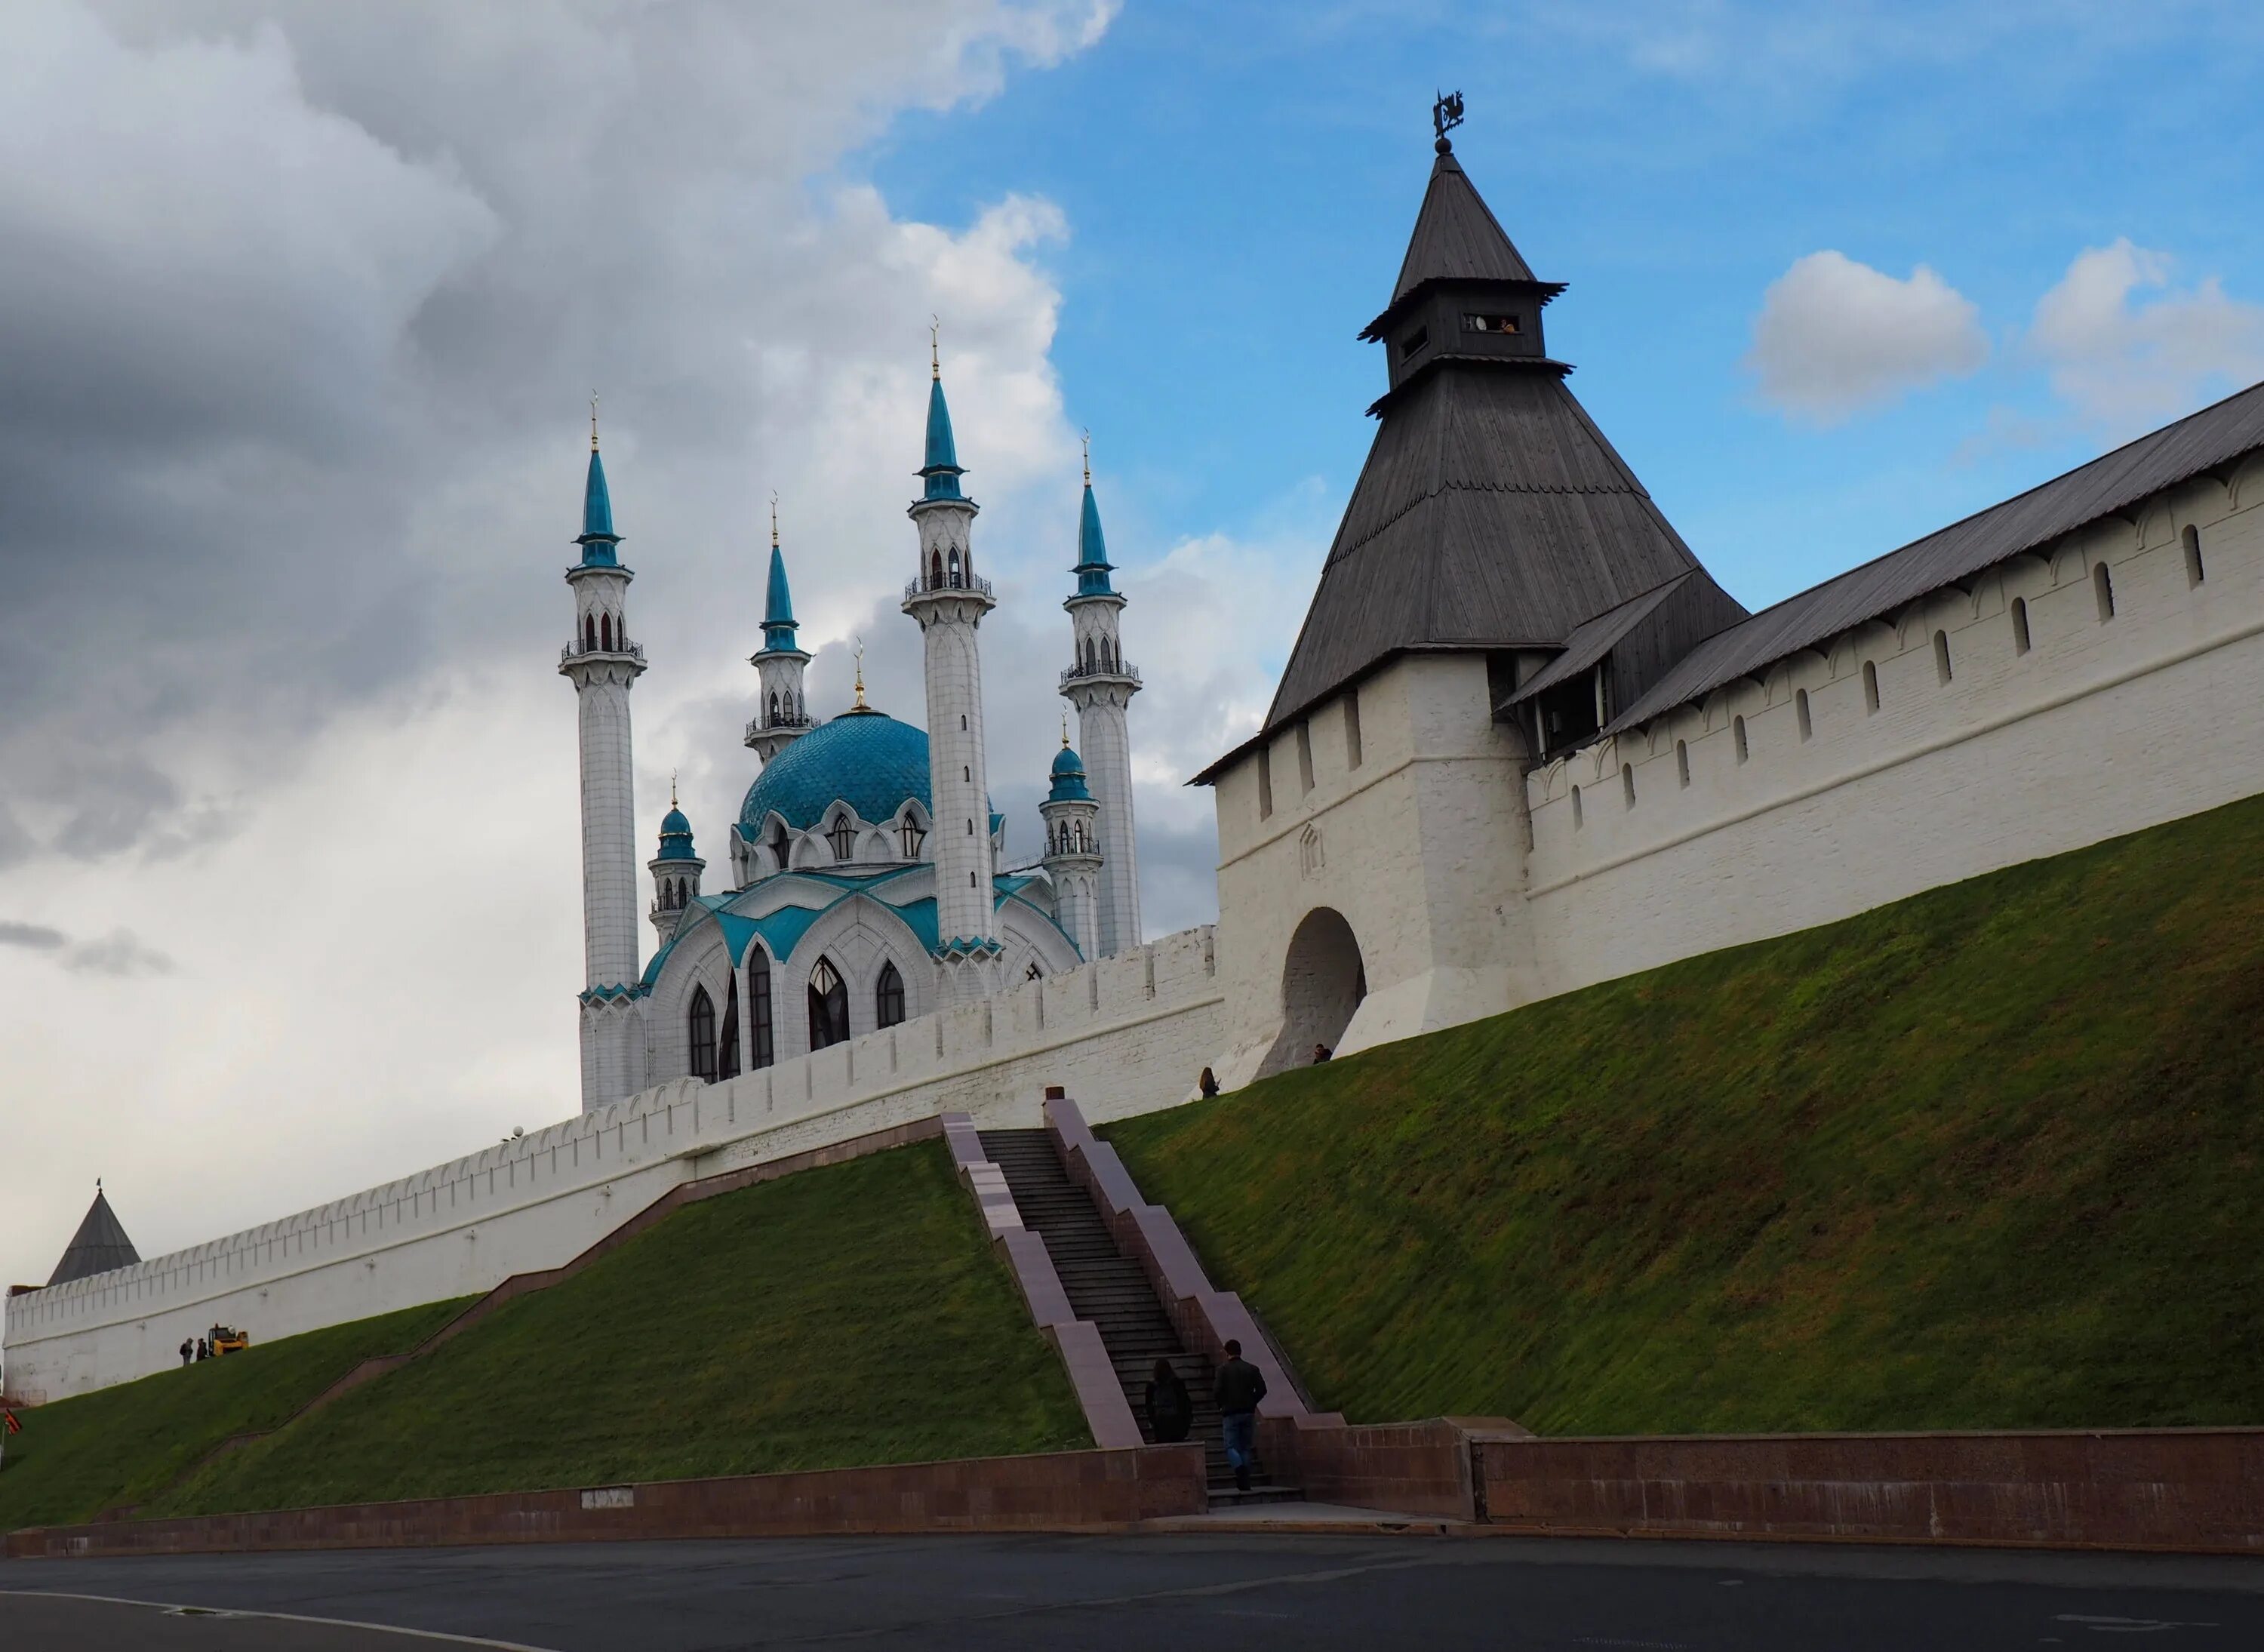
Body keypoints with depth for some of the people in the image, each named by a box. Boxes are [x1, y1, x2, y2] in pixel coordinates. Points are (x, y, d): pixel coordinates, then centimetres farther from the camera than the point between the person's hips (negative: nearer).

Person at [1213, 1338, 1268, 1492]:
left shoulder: (1223, 1370, -6)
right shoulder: (1252, 1369, 3)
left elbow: (1217, 1392, -13)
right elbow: (1261, 1390, -2)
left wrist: (1222, 1405, 5)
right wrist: (1251, 1403, 12)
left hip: (1230, 1413, -3)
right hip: (1248, 1413, 3)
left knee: (1231, 1446, 3)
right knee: (1247, 1447, 10)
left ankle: (1239, 1467, -26)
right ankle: (1245, 1482, 6)